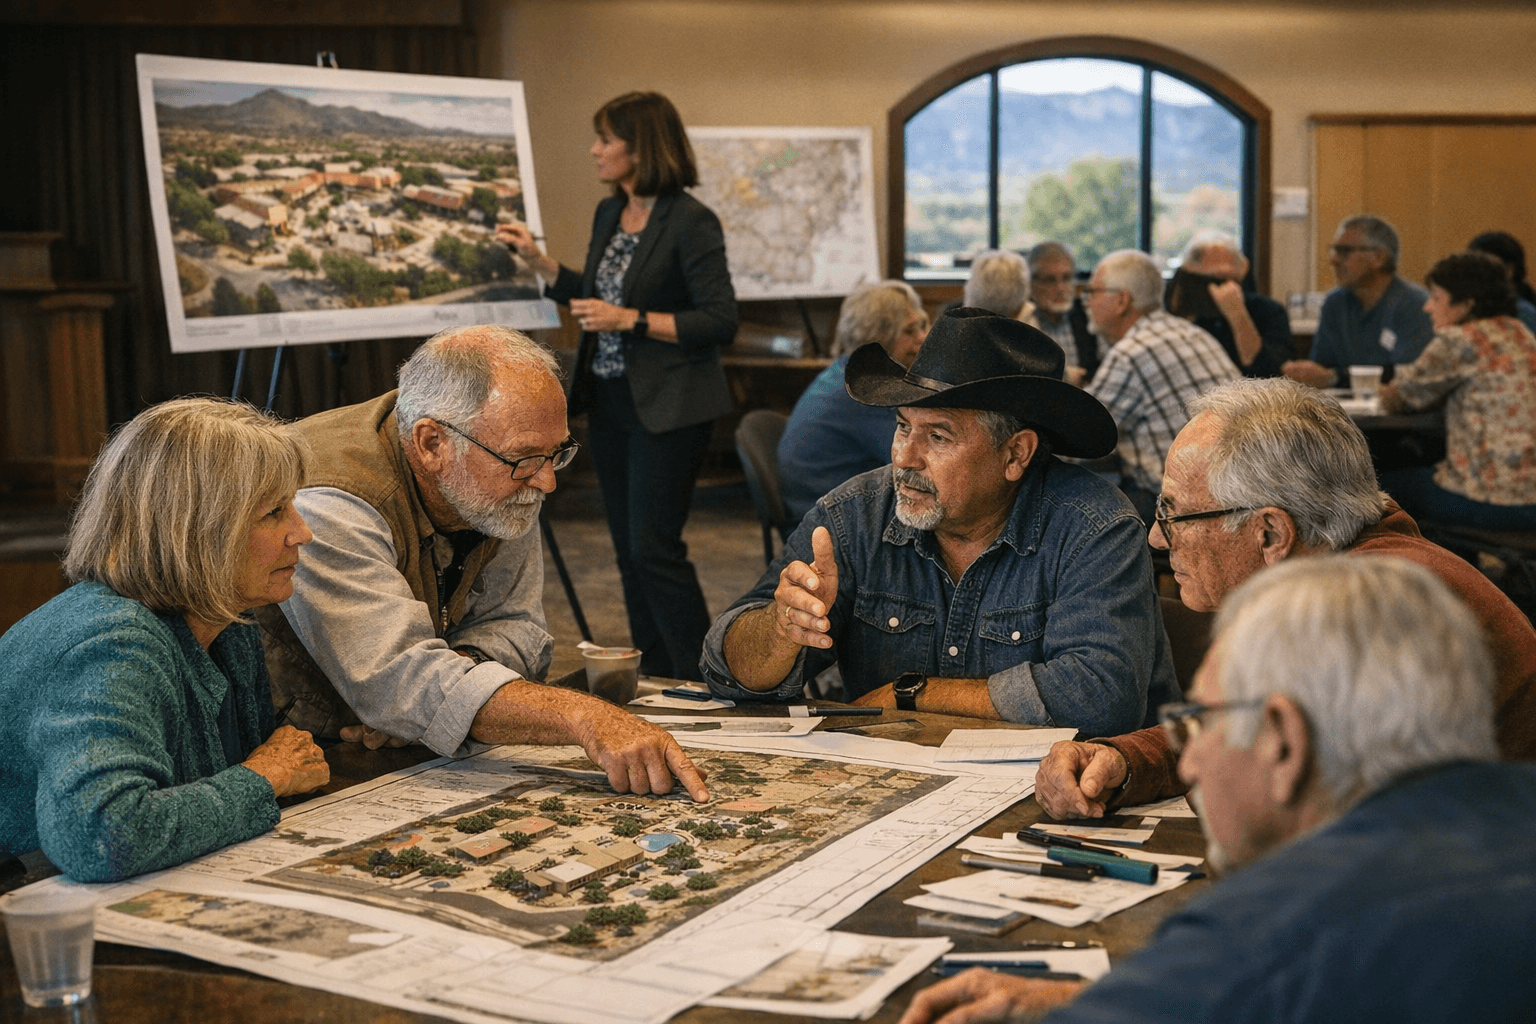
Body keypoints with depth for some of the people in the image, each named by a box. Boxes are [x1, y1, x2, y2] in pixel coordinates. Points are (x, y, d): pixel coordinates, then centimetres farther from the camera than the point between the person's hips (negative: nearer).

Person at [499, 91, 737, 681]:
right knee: (628, 550, 11)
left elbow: (721, 322, -18)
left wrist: (630, 320, -20)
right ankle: (655, 688, 20)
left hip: (667, 407, -8)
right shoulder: (609, 214, 11)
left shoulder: (690, 222, -14)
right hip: (609, 400, 8)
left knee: (654, 547, -11)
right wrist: (536, 260, 14)